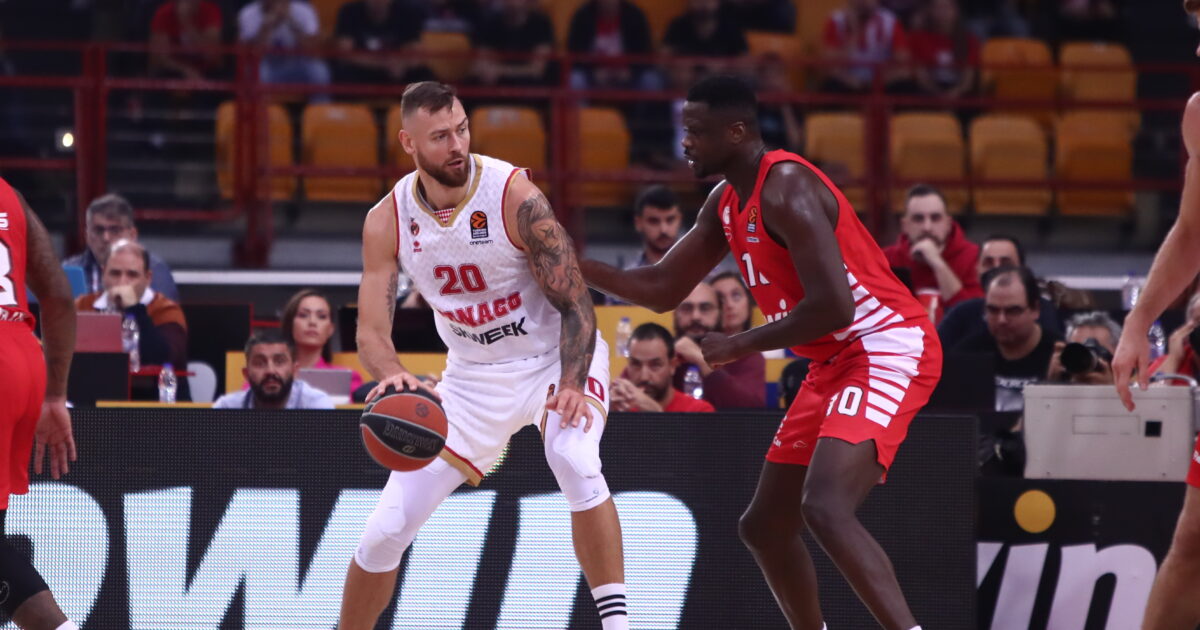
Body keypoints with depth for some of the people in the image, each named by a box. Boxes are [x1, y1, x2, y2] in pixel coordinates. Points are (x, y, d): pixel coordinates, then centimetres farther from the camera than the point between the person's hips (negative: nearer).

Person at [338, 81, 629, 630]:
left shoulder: (514, 194, -22)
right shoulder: (387, 220, -11)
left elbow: (574, 303, -19)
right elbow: (371, 331, -11)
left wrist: (572, 385, -35)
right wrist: (394, 376, -35)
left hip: (554, 359, -4)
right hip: (474, 375, 4)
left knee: (574, 460, -36)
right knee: (385, 531, -1)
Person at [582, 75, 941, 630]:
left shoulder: (786, 190, -19)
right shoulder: (727, 203, 11)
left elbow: (832, 307, -26)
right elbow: (662, 289, 20)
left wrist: (740, 346, -16)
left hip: (887, 349, -11)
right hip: (836, 363, 11)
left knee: (824, 508, -29)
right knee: (763, 526, 15)